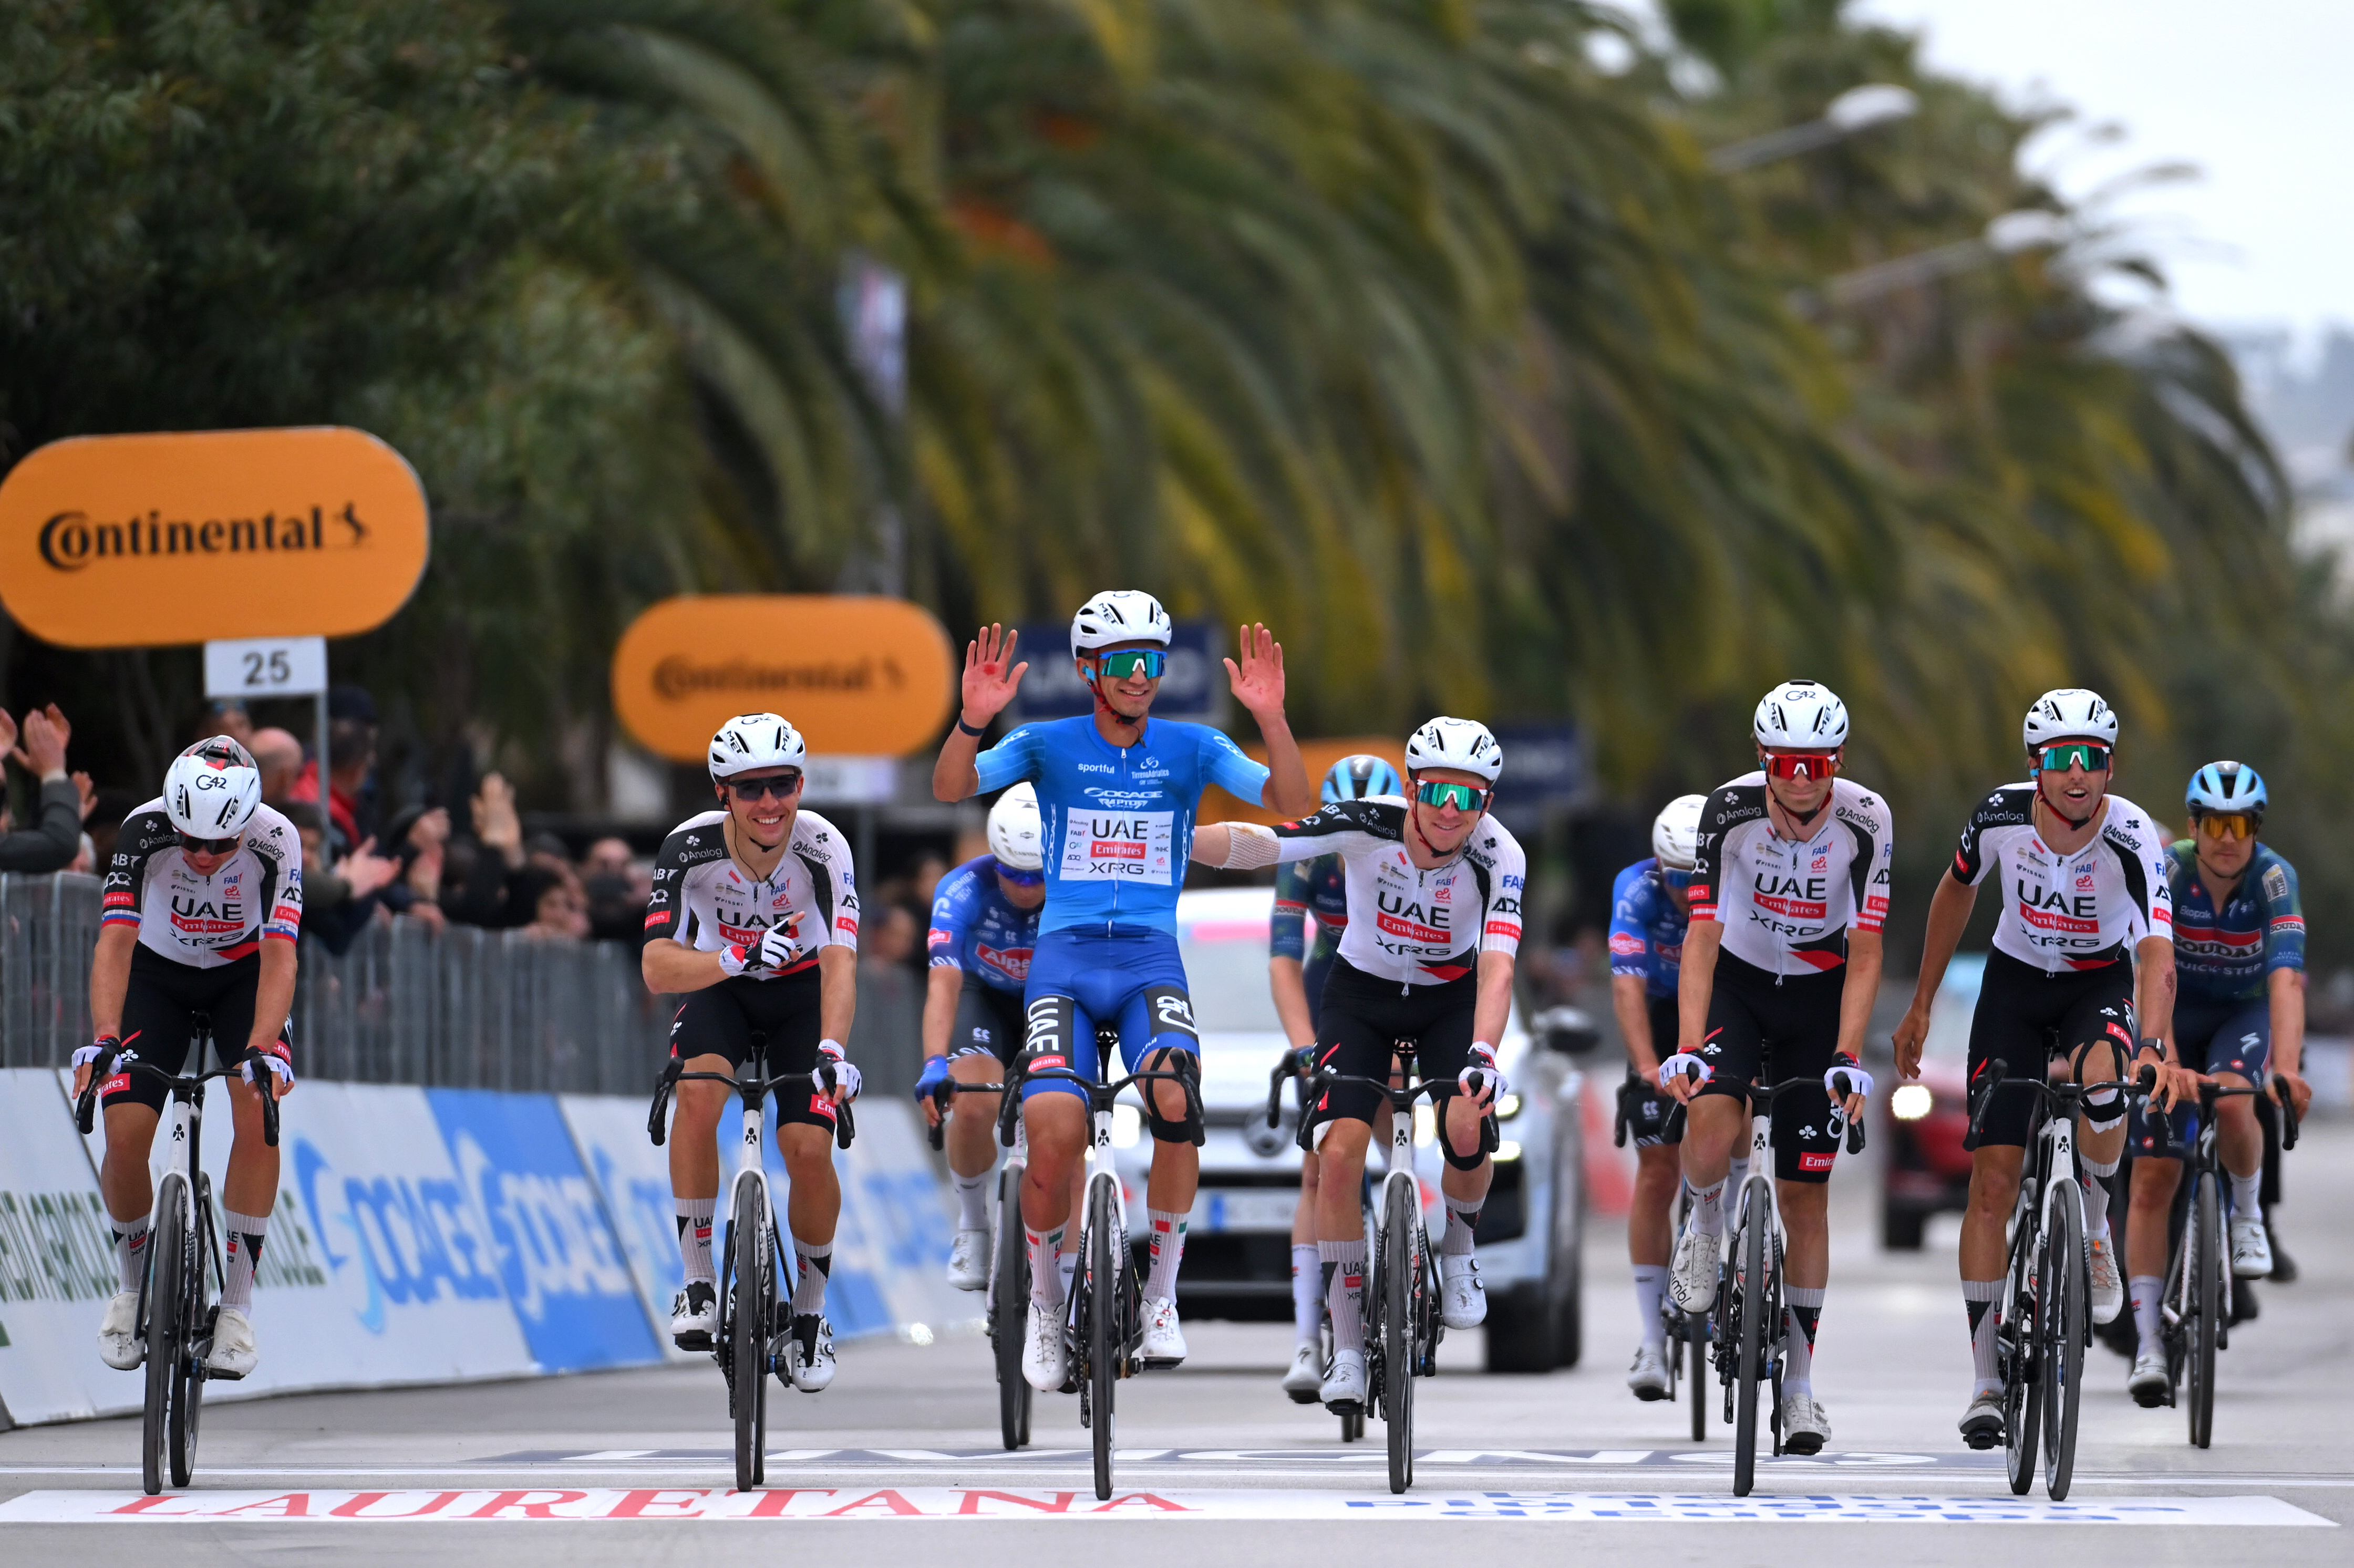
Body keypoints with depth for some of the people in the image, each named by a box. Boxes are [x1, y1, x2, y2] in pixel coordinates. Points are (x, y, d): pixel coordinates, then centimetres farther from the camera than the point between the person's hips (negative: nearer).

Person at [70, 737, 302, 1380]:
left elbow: (279, 954, -36)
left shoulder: (276, 840, -30)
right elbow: (116, 940, -36)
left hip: (242, 974, 0)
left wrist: (263, 1049, -51)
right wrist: (104, 1039, -51)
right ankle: (131, 1284, 11)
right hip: (158, 973, 0)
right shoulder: (145, 830, -30)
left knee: (258, 1116, -24)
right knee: (125, 1135, -16)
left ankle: (236, 1305, -16)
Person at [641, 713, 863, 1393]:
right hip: (721, 990, 0)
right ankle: (697, 1278, -18)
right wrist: (739, 959, -48)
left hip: (803, 993, 0)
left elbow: (839, 961, -36)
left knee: (809, 1149, -17)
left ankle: (810, 1311, 9)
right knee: (699, 1089, -31)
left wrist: (832, 1051, -53)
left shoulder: (823, 846, -27)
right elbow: (658, 967, -30)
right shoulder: (691, 846, -25)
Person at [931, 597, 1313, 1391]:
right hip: (1064, 959, 0)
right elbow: (950, 788, -11)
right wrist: (973, 719, -31)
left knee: (1176, 1102, -28)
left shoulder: (1192, 749, 5)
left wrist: (1271, 719, -23)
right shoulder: (1050, 745, 3)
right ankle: (1044, 1301, 4)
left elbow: (1293, 804, -6)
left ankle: (1161, 1296, -11)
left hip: (1151, 960, 1)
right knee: (1054, 1132, -21)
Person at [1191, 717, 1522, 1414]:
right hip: (1362, 994, 0)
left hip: (1450, 999, 0)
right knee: (1339, 1153, -17)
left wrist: (1483, 1052, -53)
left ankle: (1458, 1249, 8)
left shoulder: (1498, 857, -26)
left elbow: (1496, 966, -37)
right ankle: (1347, 1345, -5)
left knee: (1468, 1130, -26)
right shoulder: (1368, 823, -26)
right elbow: (1255, 844, -33)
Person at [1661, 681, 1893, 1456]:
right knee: (1711, 1125, -30)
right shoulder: (1731, 810, -23)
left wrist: (1846, 1060, -30)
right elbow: (1701, 938, -24)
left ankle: (1800, 1384, 9)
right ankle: (1707, 1221, 5)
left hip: (1821, 992, 0)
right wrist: (1687, 1048, -35)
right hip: (1738, 981, 0)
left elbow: (1865, 953, -20)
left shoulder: (1864, 820, -22)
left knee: (1805, 1193, 1)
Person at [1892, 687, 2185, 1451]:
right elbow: (1956, 891, 0)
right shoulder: (2001, 815, -20)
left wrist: (2156, 1045, -57)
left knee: (2102, 1080, -37)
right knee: (1993, 1178, -7)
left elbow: (2158, 952, -40)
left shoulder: (2131, 837, -28)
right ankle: (1986, 1382, 0)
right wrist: (1921, 1005, 4)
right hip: (2016, 981, 2)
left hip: (2101, 982, -2)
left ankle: (2092, 1229, -6)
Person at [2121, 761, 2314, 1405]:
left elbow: (2287, 976, -37)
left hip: (2246, 1012, 0)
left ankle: (2248, 1213, -3)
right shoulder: (2167, 871, -25)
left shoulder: (2274, 878, -26)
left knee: (2232, 1105, -34)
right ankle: (2148, 1344, -5)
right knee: (2153, 1177, -10)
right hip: (2176, 1014, 0)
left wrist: (2286, 1066, -52)